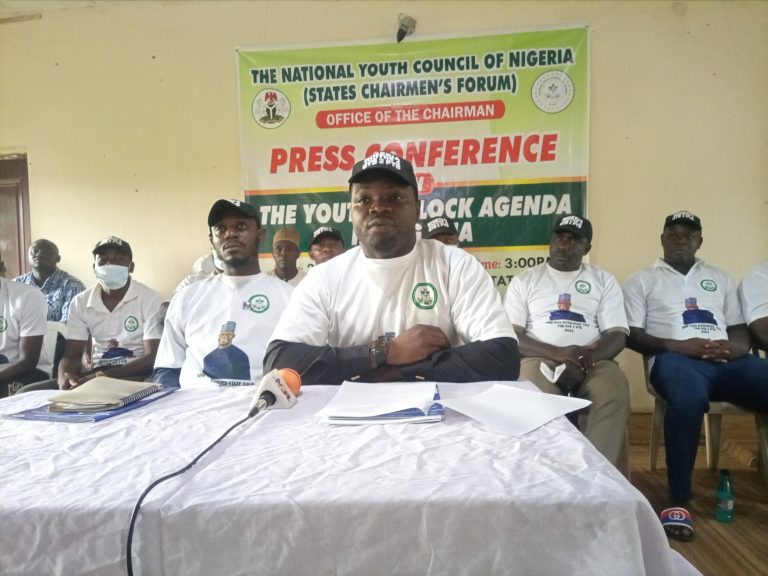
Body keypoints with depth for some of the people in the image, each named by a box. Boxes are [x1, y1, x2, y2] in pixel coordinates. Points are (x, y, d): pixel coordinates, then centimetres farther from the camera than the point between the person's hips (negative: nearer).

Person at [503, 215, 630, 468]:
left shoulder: (604, 281, 17)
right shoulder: (523, 281, 13)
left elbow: (618, 335, 6)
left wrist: (587, 356, -17)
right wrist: (557, 353, -16)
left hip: (594, 360, 2)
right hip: (540, 359, -1)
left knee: (615, 395, -33)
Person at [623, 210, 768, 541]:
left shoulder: (720, 278, 26)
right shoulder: (642, 280, 13)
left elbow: (741, 332, 20)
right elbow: (632, 336, 3)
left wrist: (734, 347, -5)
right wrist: (676, 345, -13)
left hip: (727, 361, 4)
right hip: (676, 359, -4)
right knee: (688, 399, -39)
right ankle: (679, 501, -25)